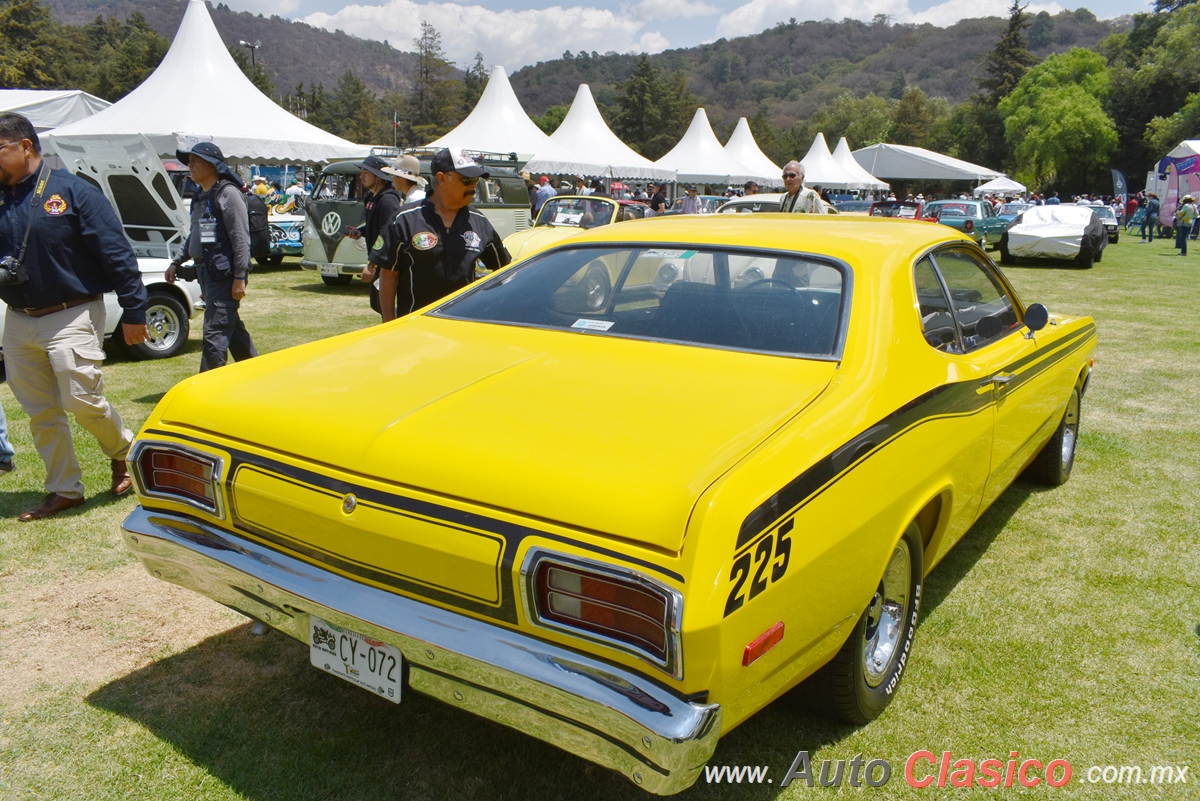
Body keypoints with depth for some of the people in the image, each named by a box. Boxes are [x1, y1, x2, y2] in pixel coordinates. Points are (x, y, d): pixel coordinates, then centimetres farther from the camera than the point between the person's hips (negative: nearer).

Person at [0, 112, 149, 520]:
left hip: (71, 317, -6)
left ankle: (122, 449, 22)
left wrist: (133, 311, -12)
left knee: (82, 401, -9)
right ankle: (64, 490, 20)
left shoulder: (71, 191, -7)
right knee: (41, 413, 8)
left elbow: (117, 253, -10)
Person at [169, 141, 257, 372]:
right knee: (232, 327, 18)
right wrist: (177, 262, 23)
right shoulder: (201, 197, 17)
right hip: (207, 274, 10)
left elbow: (241, 239, -16)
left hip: (225, 275, -10)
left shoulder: (227, 193, -11)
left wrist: (239, 278, -20)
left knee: (214, 333, -9)